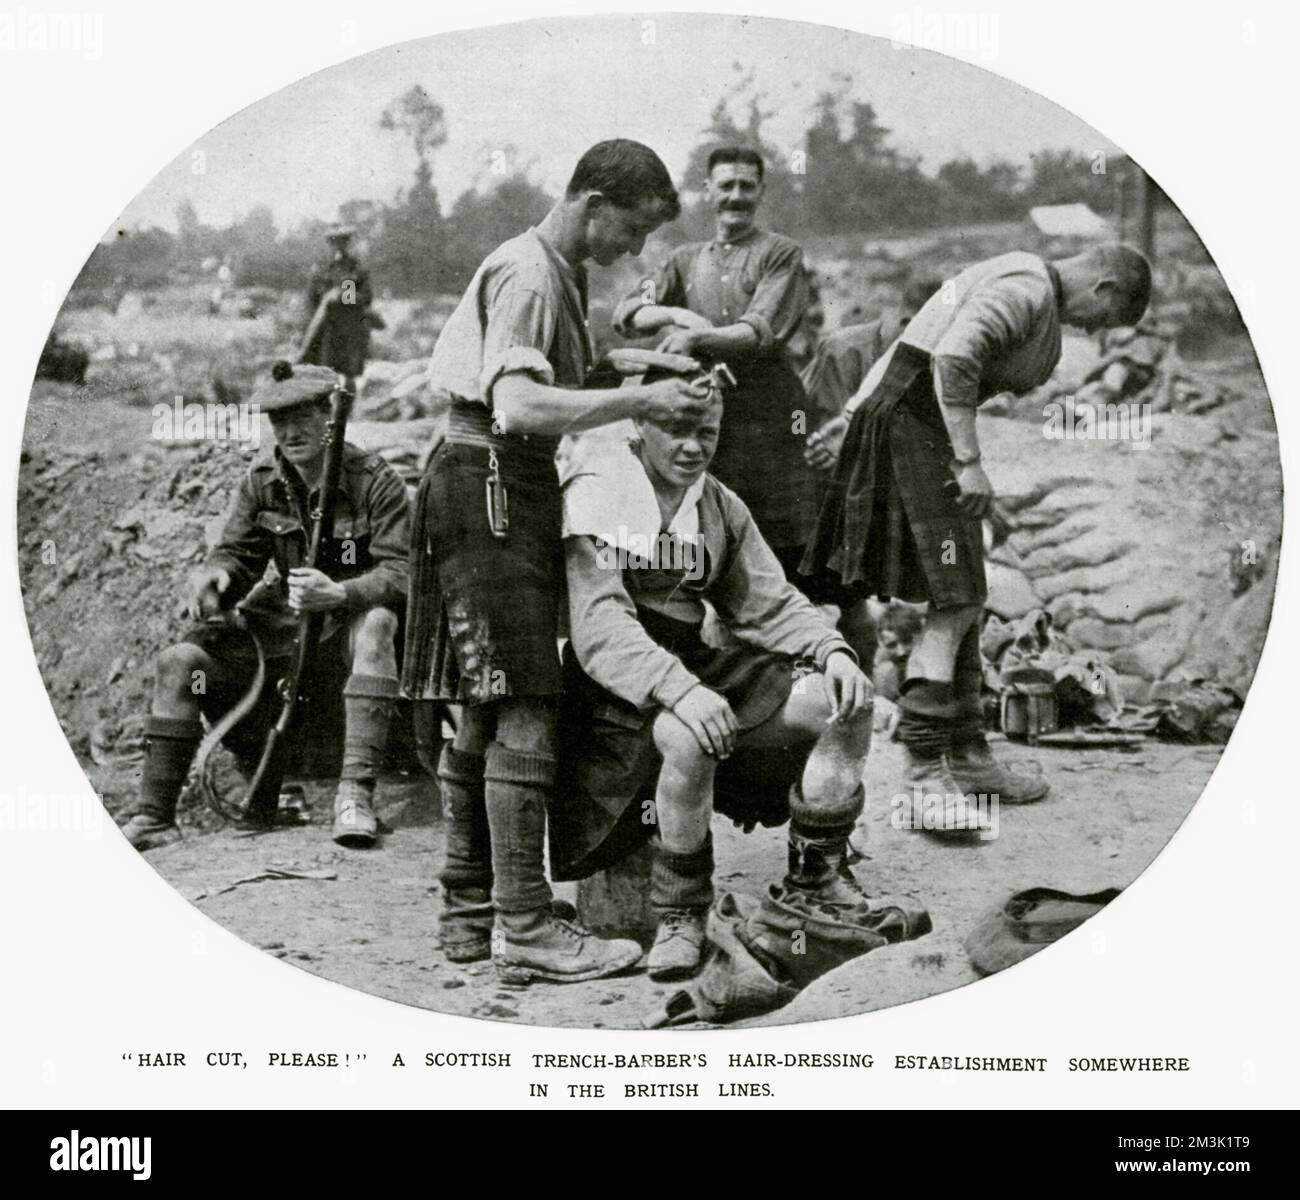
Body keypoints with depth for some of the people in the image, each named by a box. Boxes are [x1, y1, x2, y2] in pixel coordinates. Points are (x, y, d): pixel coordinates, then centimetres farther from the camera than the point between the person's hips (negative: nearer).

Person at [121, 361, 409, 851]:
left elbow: (400, 574, -19)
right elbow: (236, 552, 8)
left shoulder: (374, 480, -13)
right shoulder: (262, 481, 2)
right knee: (180, 661, -14)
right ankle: (153, 817, -8)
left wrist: (339, 594, -38)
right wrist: (211, 575, -18)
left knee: (376, 622, -39)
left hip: (350, 627, -4)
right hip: (285, 628, 5)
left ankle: (355, 791, -45)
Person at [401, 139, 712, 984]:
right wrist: (639, 399, -25)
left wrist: (645, 376, 6)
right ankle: (526, 928, -9)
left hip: (517, 491, 11)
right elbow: (517, 407, -27)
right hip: (489, 486, -11)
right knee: (525, 712, -12)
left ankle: (471, 913, 19)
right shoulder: (526, 274, -13)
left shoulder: (563, 275, 20)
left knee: (487, 714, 12)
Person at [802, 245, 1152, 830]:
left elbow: (911, 345, 20)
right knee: (954, 600, -11)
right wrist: (969, 462, -25)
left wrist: (856, 412, 20)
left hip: (927, 427, 11)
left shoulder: (1025, 283, 19)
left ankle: (967, 756, 18)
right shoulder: (1028, 289, -14)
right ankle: (925, 762, -9)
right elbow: (953, 355, -28)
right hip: (913, 426, -11)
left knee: (963, 600, 11)